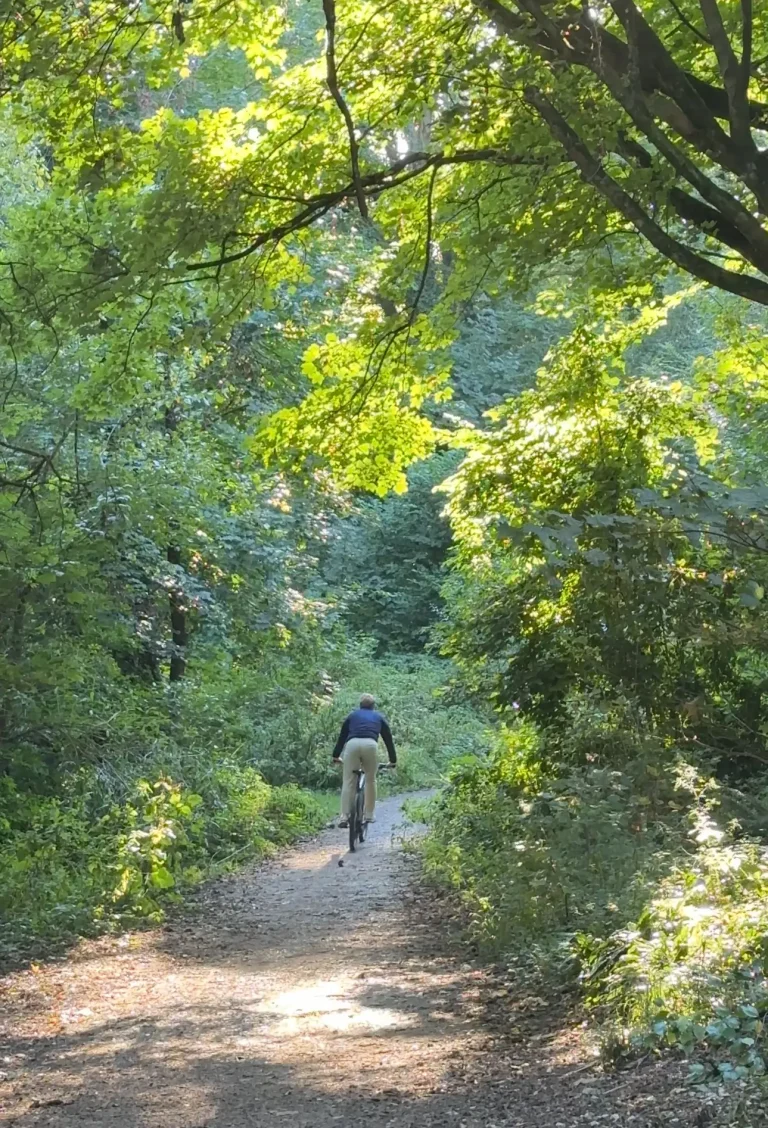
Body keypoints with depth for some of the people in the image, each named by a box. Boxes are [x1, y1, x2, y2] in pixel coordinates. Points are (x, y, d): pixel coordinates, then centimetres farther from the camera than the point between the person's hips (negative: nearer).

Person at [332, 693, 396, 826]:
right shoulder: (379, 717, 30)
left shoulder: (353, 715, 31)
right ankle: (369, 815, 16)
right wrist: (393, 760, 39)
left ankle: (345, 817, -4)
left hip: (352, 744, 0)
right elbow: (388, 739, 32)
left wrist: (336, 756, 41)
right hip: (370, 744, 0)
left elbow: (342, 736, 33)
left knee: (348, 782, 3)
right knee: (370, 780, 15)